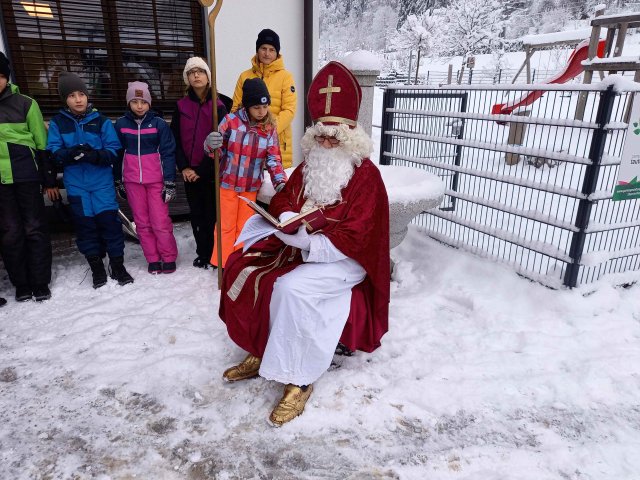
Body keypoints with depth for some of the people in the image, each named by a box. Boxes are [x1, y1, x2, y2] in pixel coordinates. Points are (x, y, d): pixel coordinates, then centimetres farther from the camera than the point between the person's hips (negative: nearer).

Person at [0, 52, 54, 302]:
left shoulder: (24, 103, 1)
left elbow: (41, 143, 3)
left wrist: (49, 177, 1)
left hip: (26, 174, -2)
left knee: (35, 229, 2)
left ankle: (40, 283, 13)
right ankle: (21, 284, 16)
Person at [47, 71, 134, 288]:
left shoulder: (101, 121, 1)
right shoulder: (57, 123, 4)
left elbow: (114, 151, -3)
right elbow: (53, 153, -2)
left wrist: (95, 155, -22)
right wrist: (71, 153, -23)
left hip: (102, 182, -1)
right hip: (76, 185, 1)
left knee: (109, 221, -2)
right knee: (85, 224, 6)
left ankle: (117, 264, 12)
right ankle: (96, 266, 19)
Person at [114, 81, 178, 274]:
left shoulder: (159, 123, -4)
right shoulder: (121, 124, 3)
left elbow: (168, 153, -4)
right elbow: (117, 154, 10)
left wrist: (170, 183, -9)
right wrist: (118, 181, 11)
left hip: (156, 180, -3)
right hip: (132, 181, 3)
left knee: (160, 222, -4)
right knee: (142, 223, 7)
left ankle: (169, 259, 12)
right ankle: (153, 260, 18)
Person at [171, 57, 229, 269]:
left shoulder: (219, 105, -5)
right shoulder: (181, 105, 6)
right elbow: (175, 139, 7)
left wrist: (201, 170, -10)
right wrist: (183, 167, -5)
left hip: (212, 170, -4)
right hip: (190, 172, 4)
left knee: (212, 213, 0)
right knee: (197, 214, 10)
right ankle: (202, 254, 23)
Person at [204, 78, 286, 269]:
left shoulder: (269, 128, -4)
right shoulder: (231, 120, -11)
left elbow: (273, 158, -6)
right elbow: (215, 149, -7)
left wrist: (280, 181, -23)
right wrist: (210, 144, -32)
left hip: (251, 186, 2)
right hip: (228, 183, -2)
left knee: (244, 227, 12)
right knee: (226, 225, 7)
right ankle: (222, 264, 22)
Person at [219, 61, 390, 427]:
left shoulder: (366, 176, -13)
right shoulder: (309, 166, 8)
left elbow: (354, 238, -20)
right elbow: (282, 202, 11)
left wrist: (309, 244, -31)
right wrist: (289, 220, -13)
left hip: (344, 260, -7)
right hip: (299, 246, 8)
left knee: (291, 287, -33)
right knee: (242, 267, -8)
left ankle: (299, 379, -17)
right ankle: (260, 352, 2)